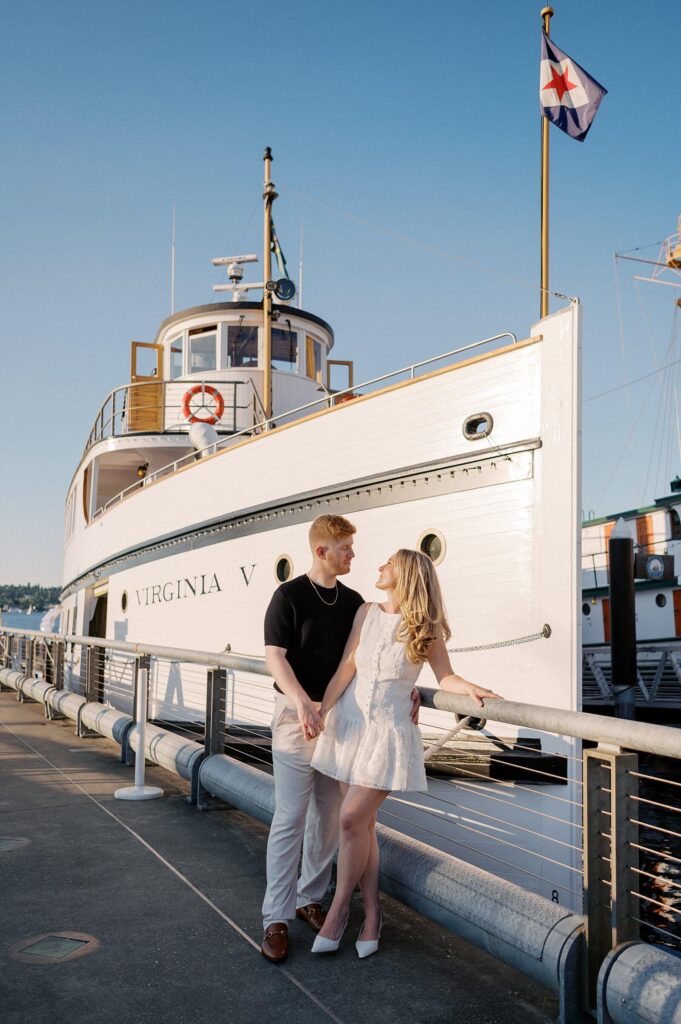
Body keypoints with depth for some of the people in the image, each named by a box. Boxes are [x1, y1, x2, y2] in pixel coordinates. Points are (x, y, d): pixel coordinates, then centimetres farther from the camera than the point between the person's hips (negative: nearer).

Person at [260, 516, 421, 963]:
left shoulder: (353, 601, 9)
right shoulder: (289, 596, -7)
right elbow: (275, 657, -14)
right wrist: (302, 702, -28)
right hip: (298, 714, -5)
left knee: (329, 815, 11)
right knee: (290, 818, -4)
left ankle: (310, 898, 26)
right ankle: (276, 918, 3)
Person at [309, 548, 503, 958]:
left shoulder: (425, 627, -6)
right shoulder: (367, 613, 3)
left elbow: (445, 676, 1)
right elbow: (347, 667, 0)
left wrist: (471, 688, -19)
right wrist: (322, 710, -5)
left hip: (389, 730, -4)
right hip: (349, 724, 4)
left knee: (353, 820, -8)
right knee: (363, 824, 8)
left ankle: (339, 908, 13)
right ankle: (372, 914, 22)